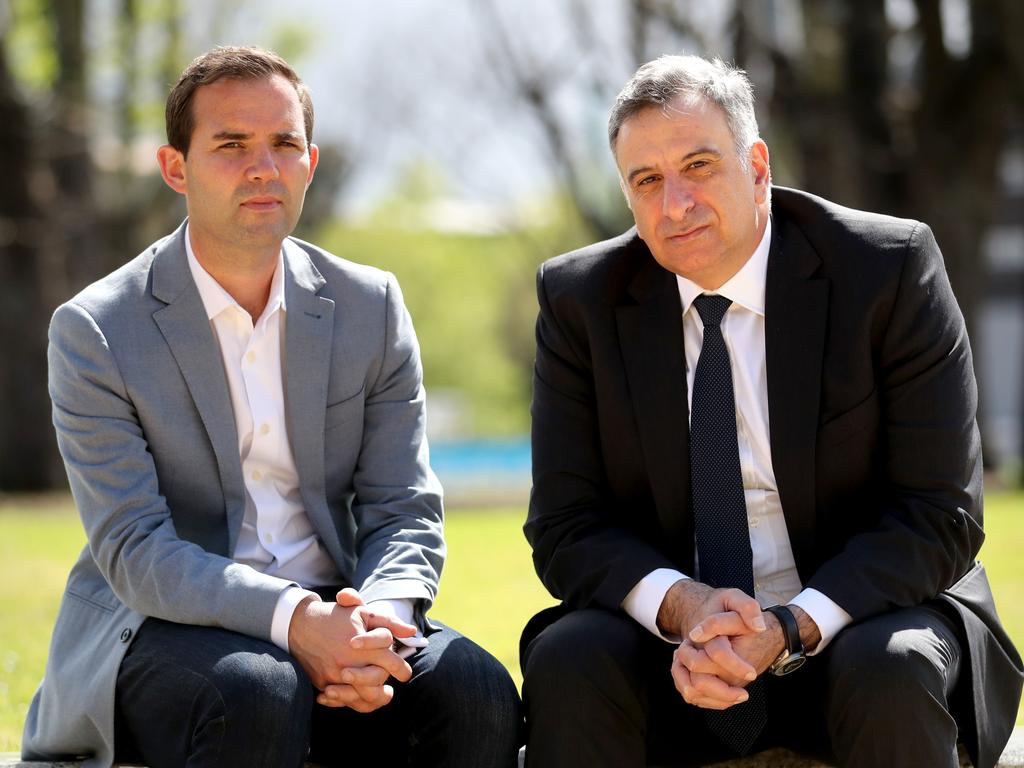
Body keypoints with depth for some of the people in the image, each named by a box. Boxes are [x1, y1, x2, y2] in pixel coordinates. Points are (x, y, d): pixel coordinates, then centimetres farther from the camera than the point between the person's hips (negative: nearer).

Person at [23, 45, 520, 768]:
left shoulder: (371, 307, 5)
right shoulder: (95, 331, -6)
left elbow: (404, 511, 2)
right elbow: (134, 549, -14)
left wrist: (377, 619, -22)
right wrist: (294, 619, -29)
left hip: (331, 613, 3)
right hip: (166, 624, -3)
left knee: (478, 693, -25)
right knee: (255, 694, -36)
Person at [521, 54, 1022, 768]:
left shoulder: (891, 268, -9)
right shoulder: (579, 300, -1)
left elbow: (940, 519, -11)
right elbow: (566, 527, -3)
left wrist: (789, 628, -26)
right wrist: (680, 605, -24)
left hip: (850, 628, -1)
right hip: (667, 642, 2)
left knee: (892, 672, -34)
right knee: (566, 662, -28)